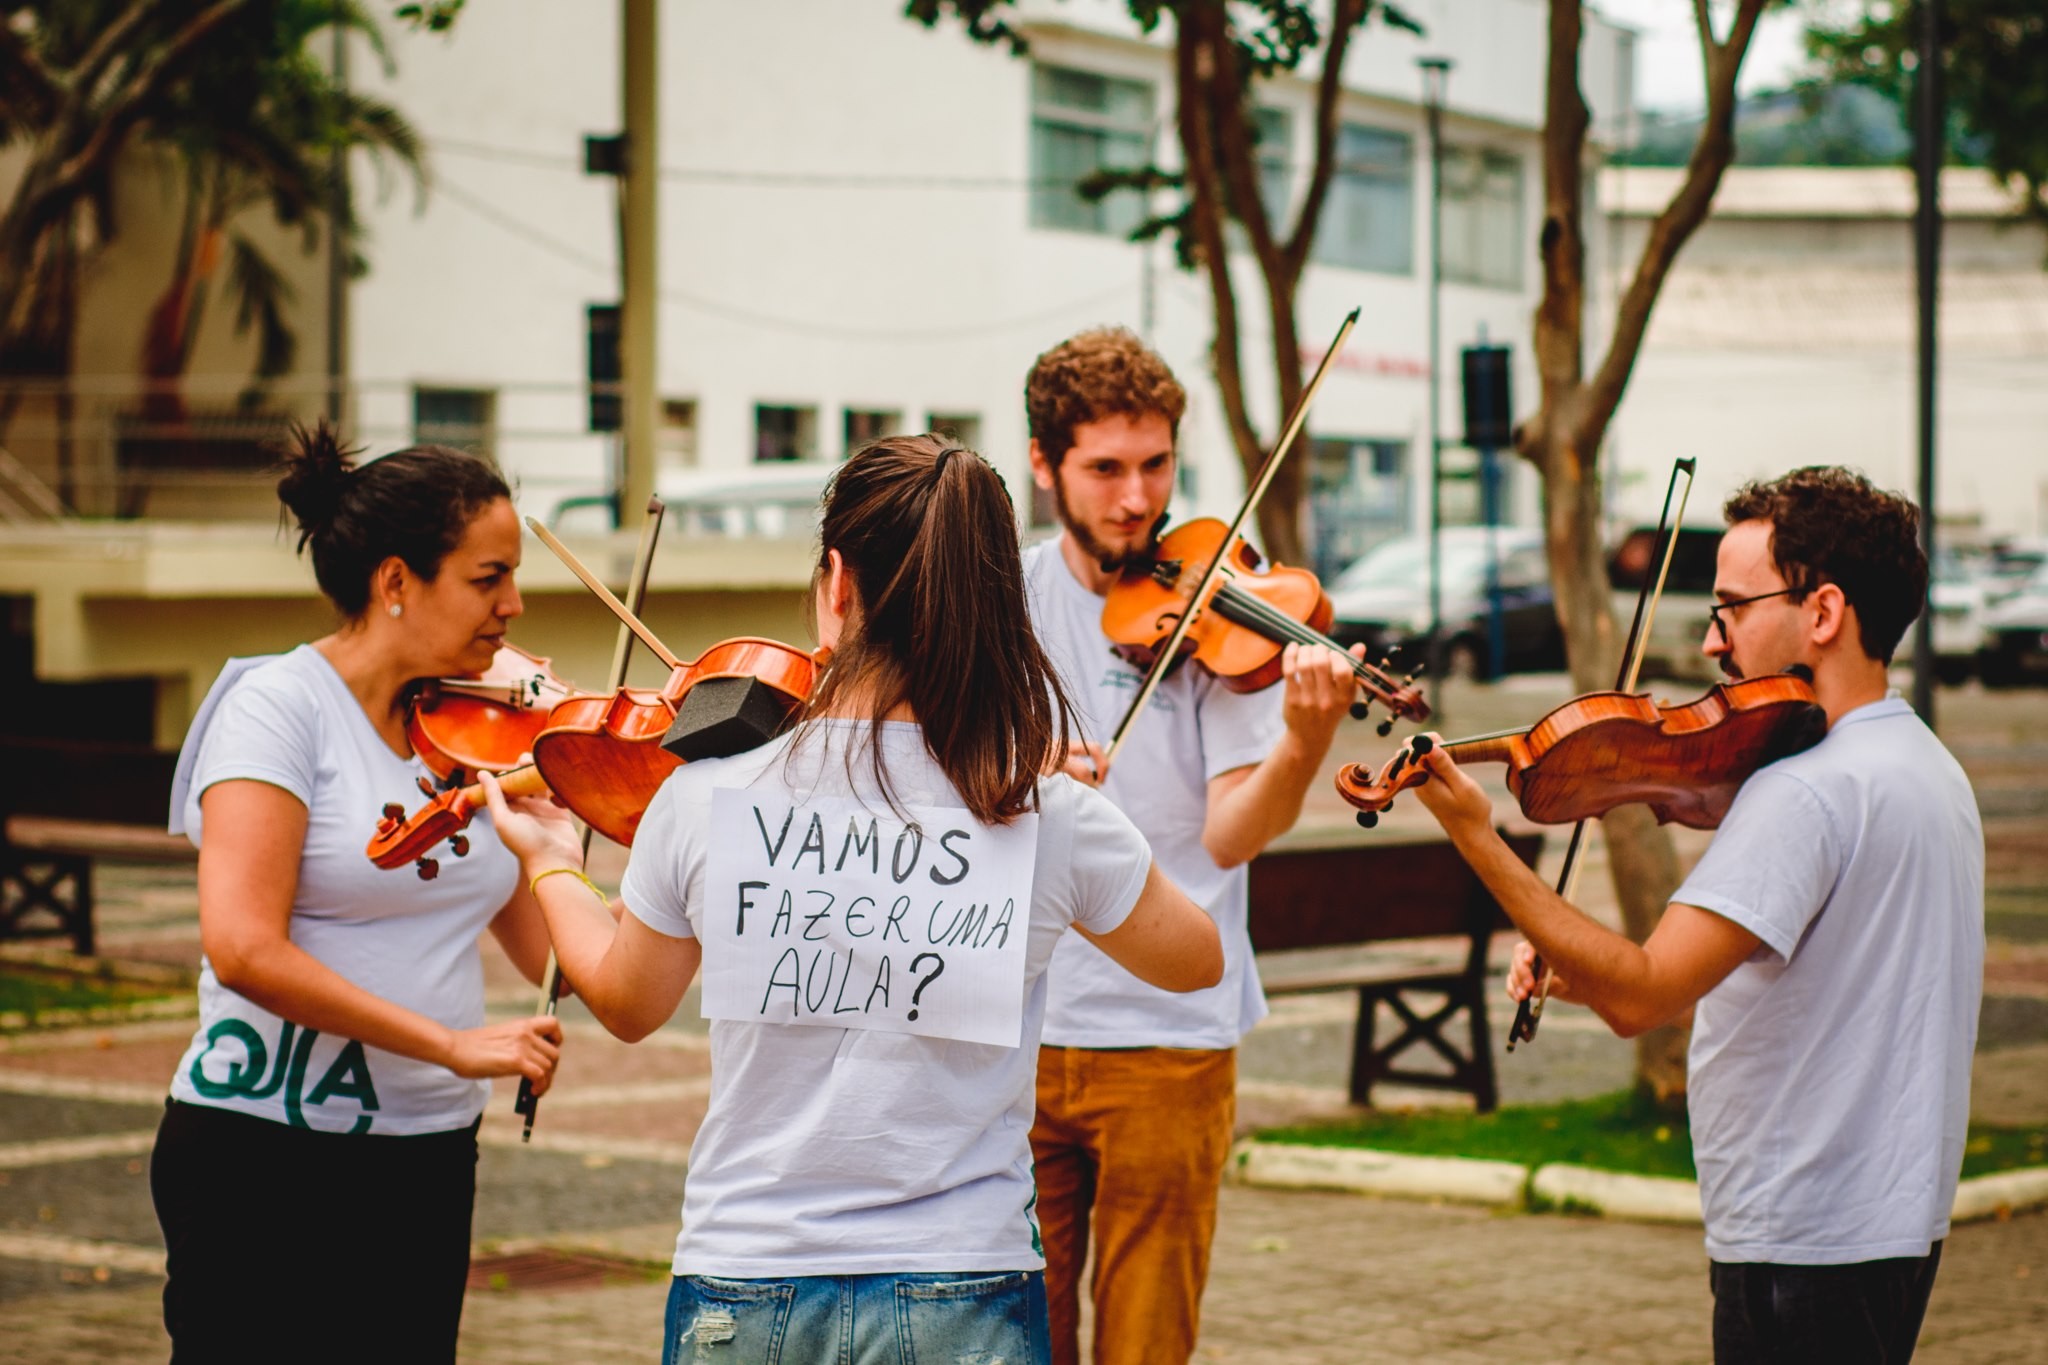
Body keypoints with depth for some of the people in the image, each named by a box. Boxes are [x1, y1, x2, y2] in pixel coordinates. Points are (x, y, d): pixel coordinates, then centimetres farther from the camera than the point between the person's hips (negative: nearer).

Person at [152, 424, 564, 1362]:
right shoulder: (279, 708, -12)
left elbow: (554, 948, 3)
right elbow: (243, 948, -24)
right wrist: (454, 1043, -25)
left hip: (430, 1167, 6)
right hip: (266, 1161, -6)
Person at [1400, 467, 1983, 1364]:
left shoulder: (1809, 792, -21)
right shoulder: (1926, 767, 13)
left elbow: (1642, 997, -26)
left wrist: (1476, 838, -25)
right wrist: (1592, 973, 3)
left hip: (1806, 1245, -10)